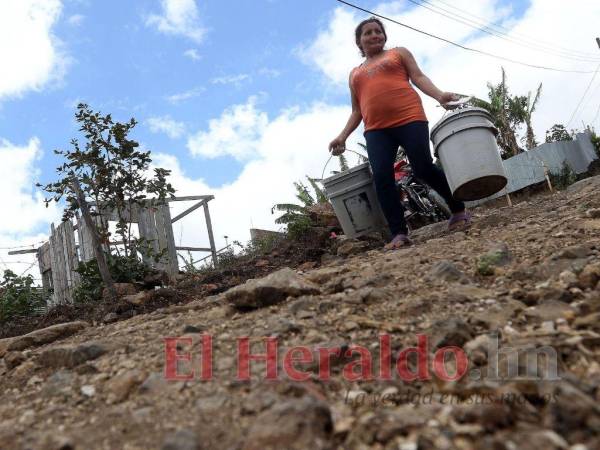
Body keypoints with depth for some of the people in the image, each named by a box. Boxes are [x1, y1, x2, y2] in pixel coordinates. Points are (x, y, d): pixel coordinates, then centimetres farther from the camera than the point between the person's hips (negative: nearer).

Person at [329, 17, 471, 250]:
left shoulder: (399, 53, 20)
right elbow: (356, 111, 26)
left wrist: (439, 95, -12)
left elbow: (418, 77, 7)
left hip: (409, 119, -3)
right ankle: (399, 234, -15)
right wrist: (343, 136, 10)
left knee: (423, 169, -13)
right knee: (381, 177, -16)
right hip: (376, 130, 3)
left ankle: (458, 209, 11)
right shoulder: (355, 74, 28)